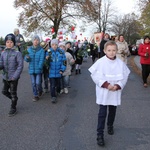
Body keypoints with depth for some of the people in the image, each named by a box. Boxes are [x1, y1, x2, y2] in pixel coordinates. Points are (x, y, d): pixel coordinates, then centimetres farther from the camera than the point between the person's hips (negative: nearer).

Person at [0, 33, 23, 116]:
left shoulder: (17, 53, -11)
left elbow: (20, 65, -13)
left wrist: (15, 76, -18)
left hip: (14, 77, -5)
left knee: (13, 93, 5)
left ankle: (13, 108, 22)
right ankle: (14, 99, 42)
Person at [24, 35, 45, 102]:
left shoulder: (41, 50, -8)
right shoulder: (29, 49, 2)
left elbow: (41, 60, -12)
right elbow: (26, 59, 1)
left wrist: (39, 67, -24)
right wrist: (27, 57, -21)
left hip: (38, 69, -3)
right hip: (31, 69, 3)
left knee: (38, 83, -3)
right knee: (33, 83, 7)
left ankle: (40, 91, 28)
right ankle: (35, 95, 22)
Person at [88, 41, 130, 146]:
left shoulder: (121, 63, -5)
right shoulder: (100, 62, -12)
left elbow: (125, 77, -2)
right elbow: (95, 76, -12)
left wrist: (117, 86, -18)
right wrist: (106, 85, -21)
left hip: (115, 92, 3)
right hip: (103, 92, -3)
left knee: (113, 111, 20)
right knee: (102, 113, -2)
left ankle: (110, 126, 45)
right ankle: (100, 134, 6)